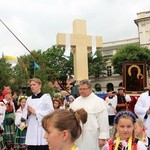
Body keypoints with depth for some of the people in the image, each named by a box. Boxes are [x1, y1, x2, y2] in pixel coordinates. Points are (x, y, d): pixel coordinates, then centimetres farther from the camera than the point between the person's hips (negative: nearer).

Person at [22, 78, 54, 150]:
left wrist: (35, 112, -10)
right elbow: (24, 114, 17)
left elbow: (50, 112, -11)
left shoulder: (46, 97, 0)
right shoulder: (29, 99, 15)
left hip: (42, 128, -5)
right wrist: (28, 113, -6)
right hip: (31, 130, 5)